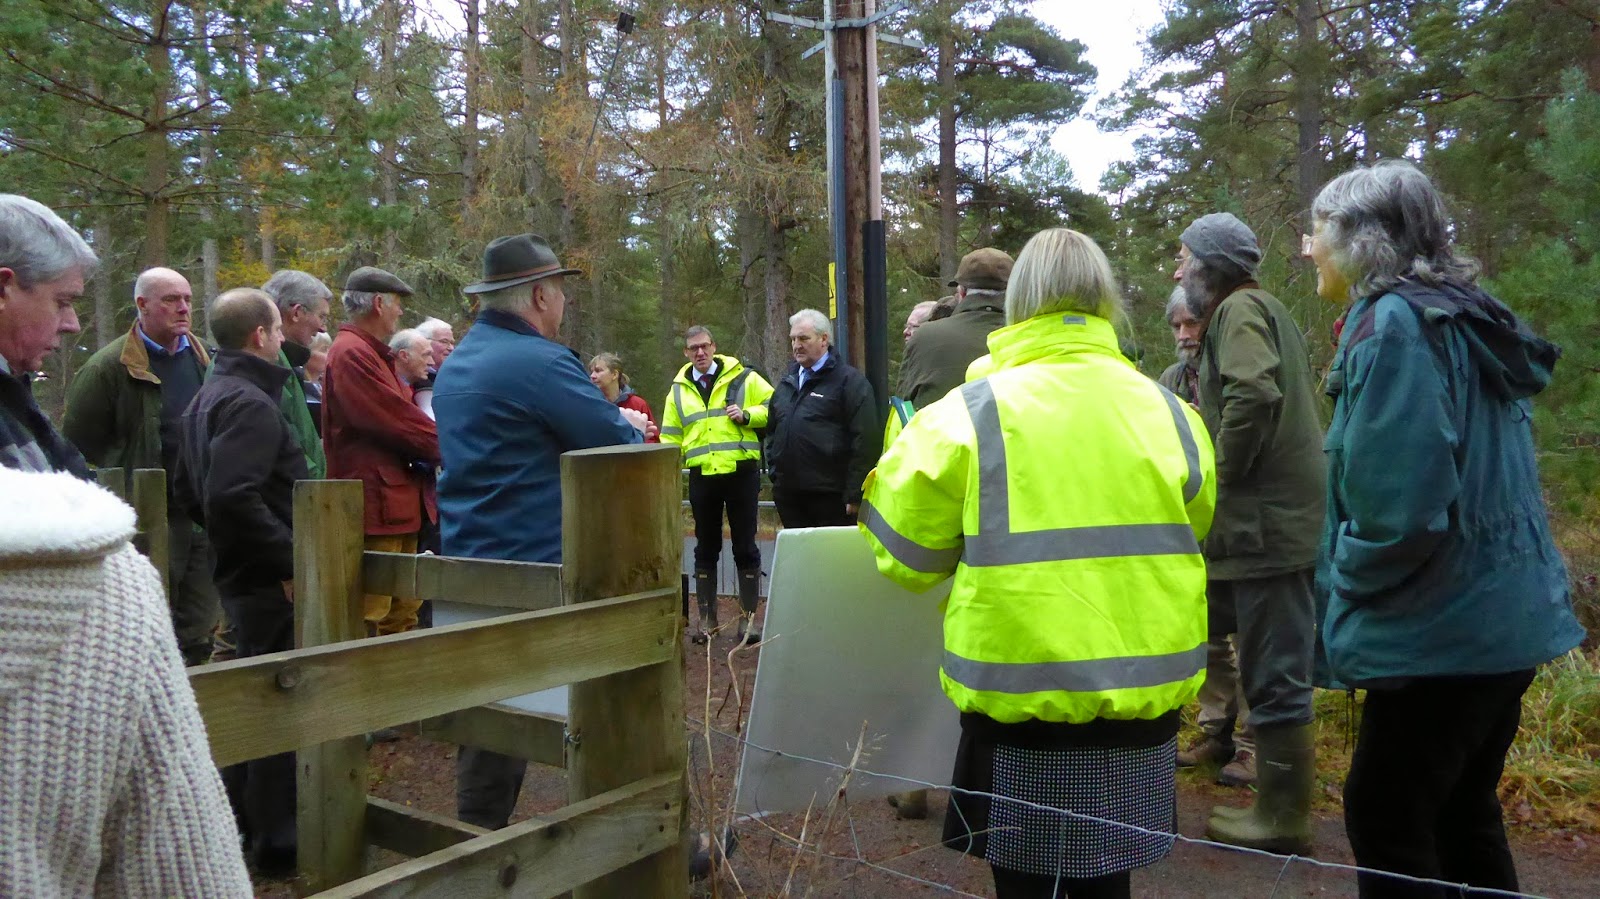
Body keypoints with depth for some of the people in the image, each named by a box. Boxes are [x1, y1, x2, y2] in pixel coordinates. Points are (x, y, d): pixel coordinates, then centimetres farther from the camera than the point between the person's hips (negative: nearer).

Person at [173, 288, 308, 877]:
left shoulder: (208, 397, 13)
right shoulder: (251, 403, -19)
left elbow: (188, 492, 20)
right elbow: (234, 497, -31)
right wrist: (289, 560, -24)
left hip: (240, 573, 10)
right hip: (271, 582, -10)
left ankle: (239, 826, 34)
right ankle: (277, 845, 11)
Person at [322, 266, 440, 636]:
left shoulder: (374, 355, 21)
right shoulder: (352, 353, -13)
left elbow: (398, 418, 16)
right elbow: (398, 421, -18)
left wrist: (433, 450, 0)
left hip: (398, 501, 11)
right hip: (374, 505, -11)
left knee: (403, 613, 16)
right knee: (369, 618, -6)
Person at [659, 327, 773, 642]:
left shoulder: (743, 379, 2)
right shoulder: (679, 391, 11)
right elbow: (670, 439, 13)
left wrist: (747, 415, -14)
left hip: (741, 472, -3)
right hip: (701, 477, 3)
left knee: (745, 547, 3)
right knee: (705, 548, 11)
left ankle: (748, 617, 13)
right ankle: (707, 618, 21)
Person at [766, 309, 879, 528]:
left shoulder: (849, 380, -6)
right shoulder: (787, 384, 17)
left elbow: (866, 440, -12)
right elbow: (771, 431, 27)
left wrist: (854, 495, -15)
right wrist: (775, 474, 16)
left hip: (831, 499, -6)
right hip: (790, 497, 7)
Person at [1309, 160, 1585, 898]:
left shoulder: (1396, 323, -19)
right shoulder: (1462, 317, 11)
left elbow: (1398, 502, -26)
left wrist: (1346, 578, -7)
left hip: (1443, 624, -10)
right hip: (1493, 613, 10)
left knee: (1385, 824, 2)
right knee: (1460, 817, 20)